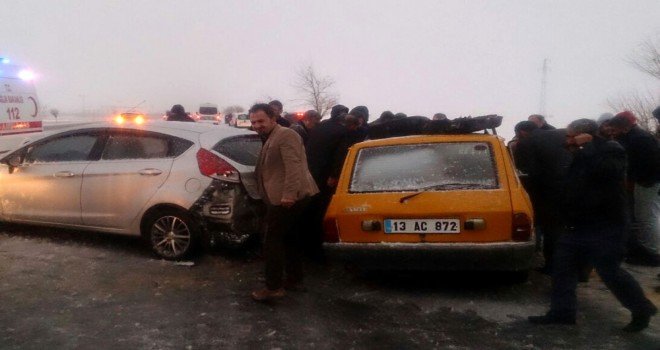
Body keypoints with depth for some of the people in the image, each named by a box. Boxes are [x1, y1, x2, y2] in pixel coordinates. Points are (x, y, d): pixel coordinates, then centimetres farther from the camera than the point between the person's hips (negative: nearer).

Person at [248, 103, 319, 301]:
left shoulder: (286, 135, -11)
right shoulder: (269, 140, 22)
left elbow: (293, 166, -23)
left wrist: (289, 194, -30)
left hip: (288, 198, -11)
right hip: (282, 197, 11)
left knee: (272, 240, -8)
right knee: (290, 239, 17)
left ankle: (274, 286, -4)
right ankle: (294, 278, 28)